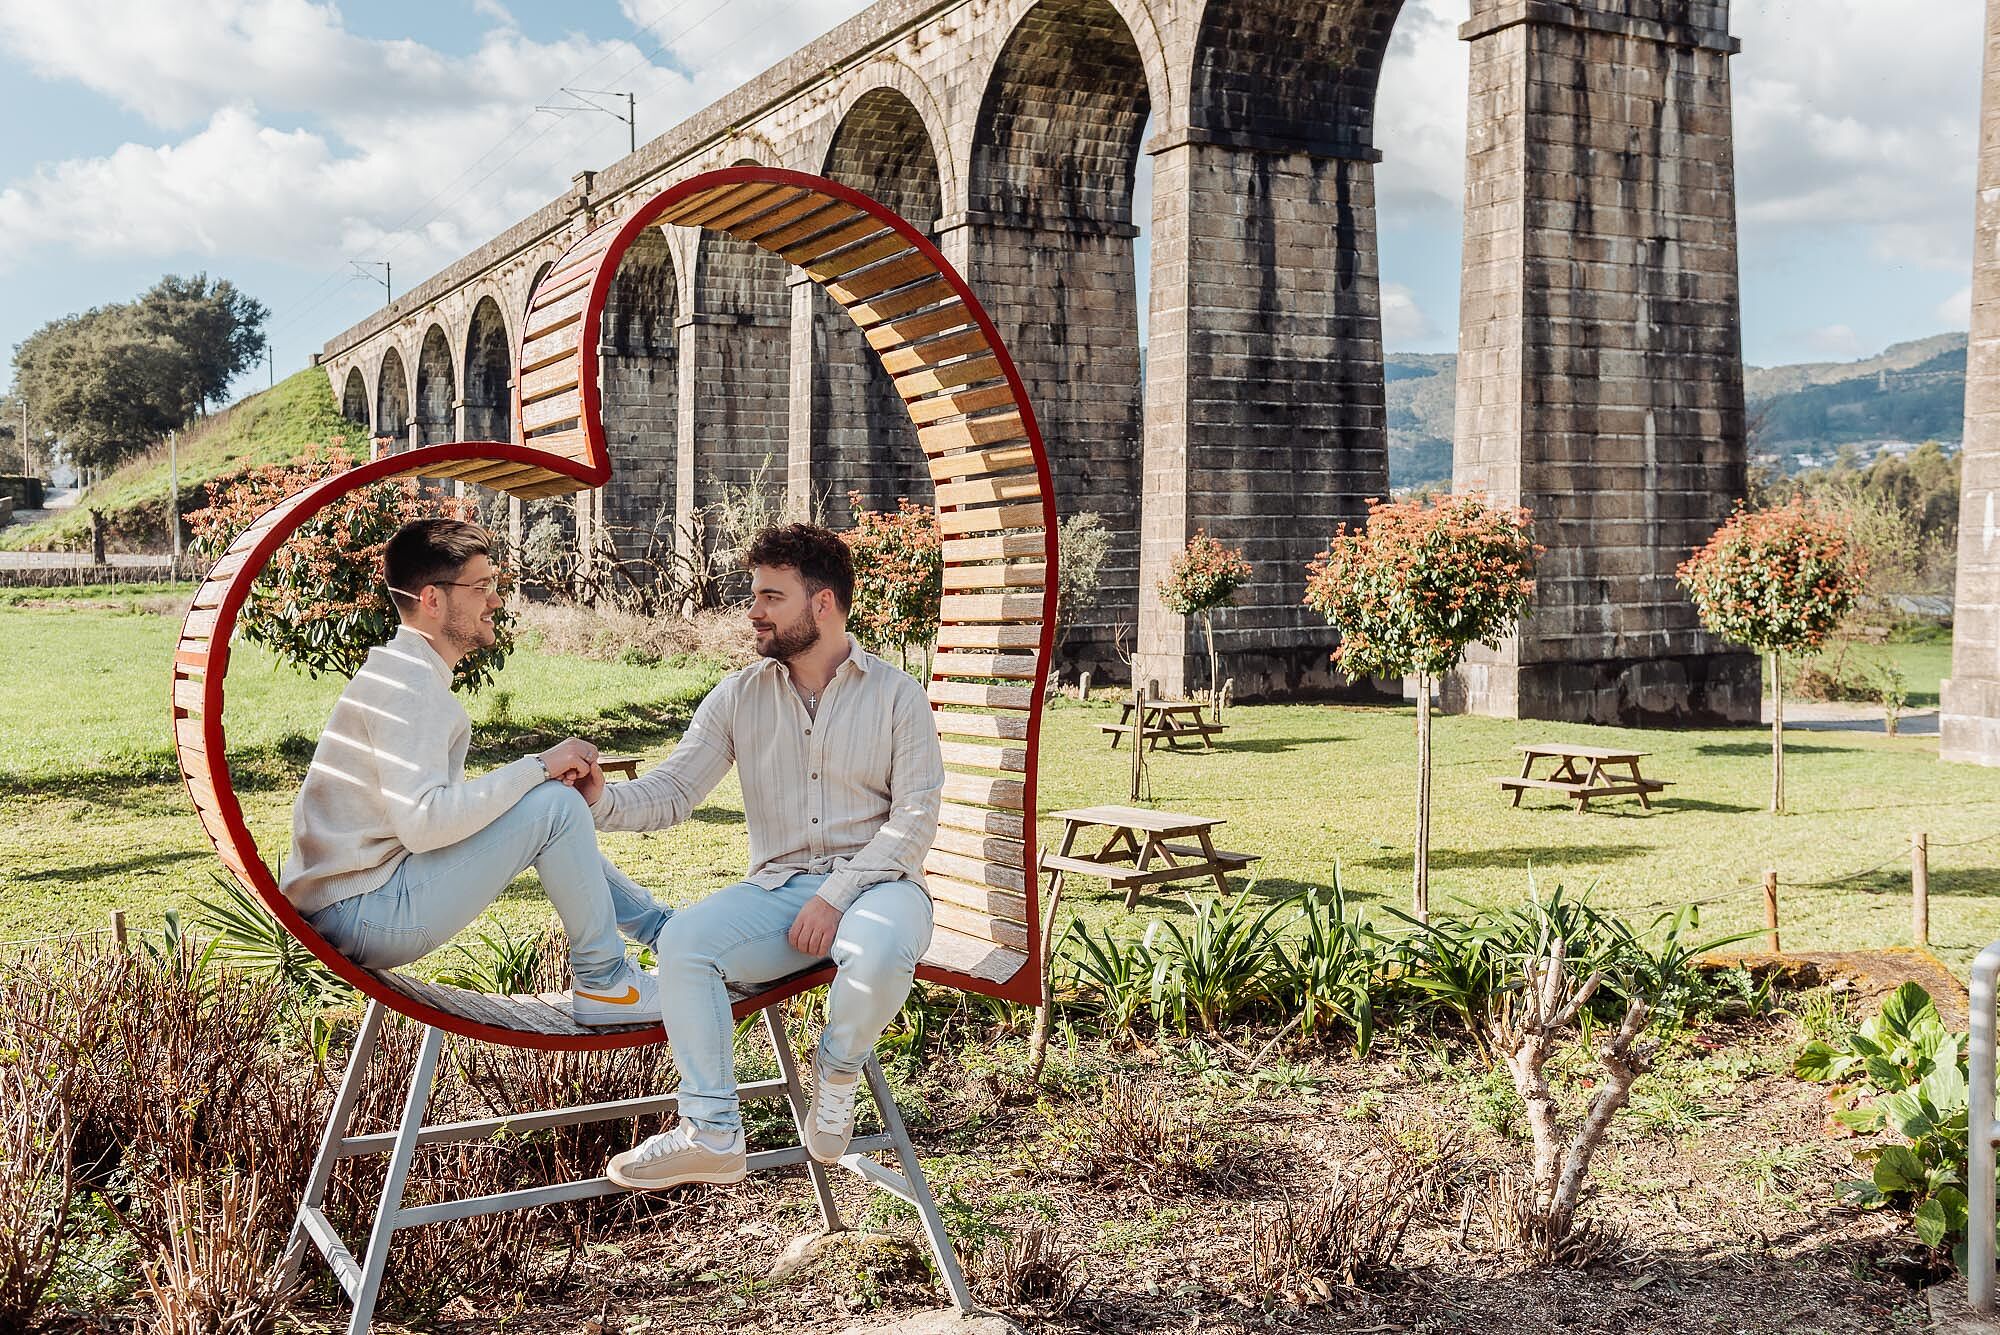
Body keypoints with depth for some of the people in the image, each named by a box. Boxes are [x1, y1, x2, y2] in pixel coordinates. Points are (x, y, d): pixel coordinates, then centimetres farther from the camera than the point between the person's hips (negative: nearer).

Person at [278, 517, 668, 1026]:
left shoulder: (406, 673, 15)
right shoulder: (408, 686, -18)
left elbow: (444, 803, 13)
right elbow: (422, 823, -29)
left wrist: (536, 774, -1)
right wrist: (537, 767, -21)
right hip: (363, 915, -11)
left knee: (547, 800, 15)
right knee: (555, 804, -17)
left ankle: (661, 928, 22)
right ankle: (604, 983, -5)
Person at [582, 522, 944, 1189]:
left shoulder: (897, 695, 1)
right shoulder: (739, 696, 9)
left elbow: (915, 816, -7)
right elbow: (672, 790, 3)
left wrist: (837, 896, -17)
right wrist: (604, 801, -20)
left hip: (876, 881, -3)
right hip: (779, 885, 3)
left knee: (879, 951, -38)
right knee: (682, 941, -25)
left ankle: (838, 1068, -4)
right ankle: (712, 1134, -17)